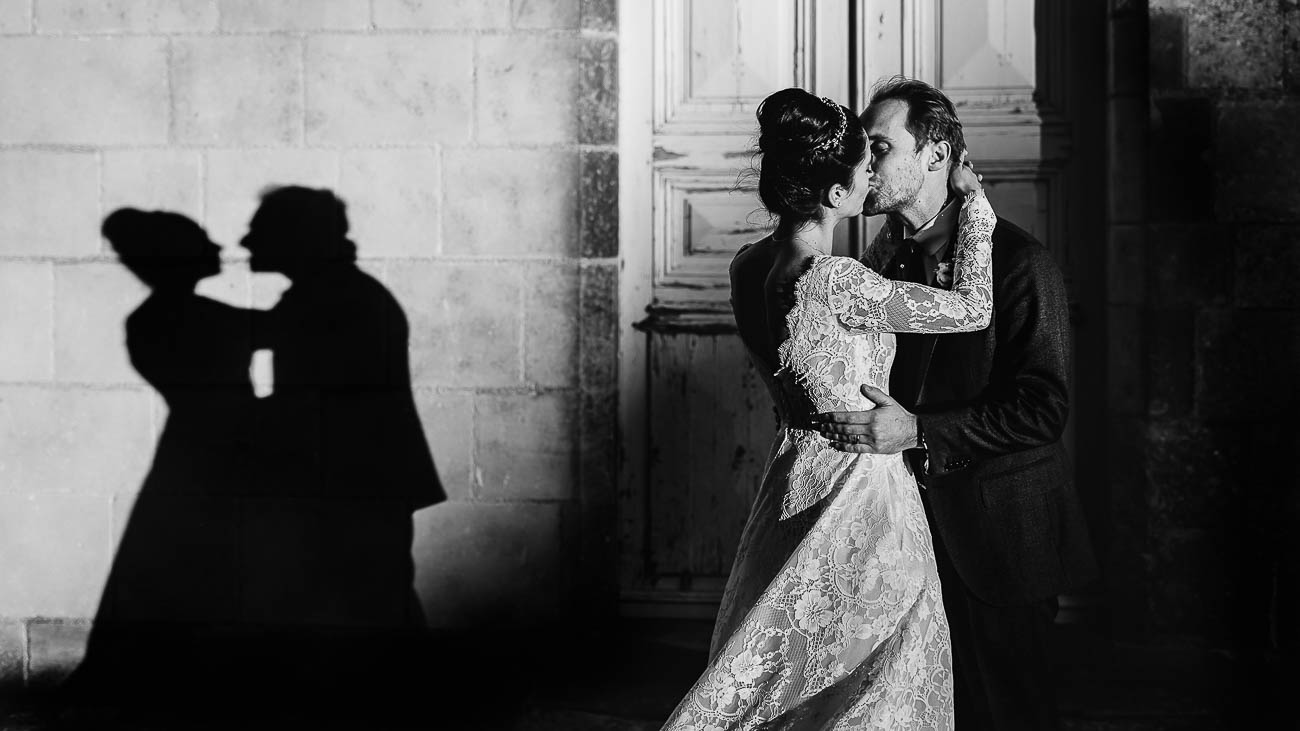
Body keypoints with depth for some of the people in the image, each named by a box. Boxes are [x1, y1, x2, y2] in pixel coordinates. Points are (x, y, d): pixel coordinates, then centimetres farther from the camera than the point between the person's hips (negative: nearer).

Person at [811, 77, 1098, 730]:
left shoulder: (1018, 261, -13)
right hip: (910, 521, 6)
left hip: (996, 533, -6)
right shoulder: (883, 257, 9)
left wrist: (919, 432, -26)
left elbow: (1044, 406, -19)